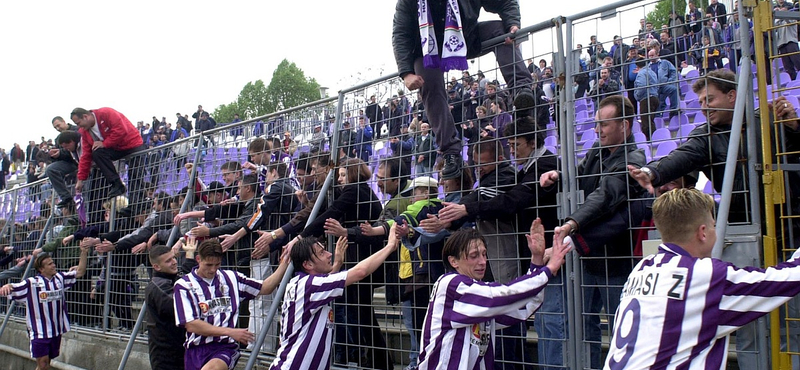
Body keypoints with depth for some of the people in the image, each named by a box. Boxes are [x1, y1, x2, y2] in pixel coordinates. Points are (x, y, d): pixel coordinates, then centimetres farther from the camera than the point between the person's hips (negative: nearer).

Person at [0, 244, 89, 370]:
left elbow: (79, 272, 10)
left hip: (56, 331, 5)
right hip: (39, 331, -5)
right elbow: (11, 290, -16)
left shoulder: (60, 278, 5)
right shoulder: (31, 283, -11)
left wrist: (84, 253, -1)